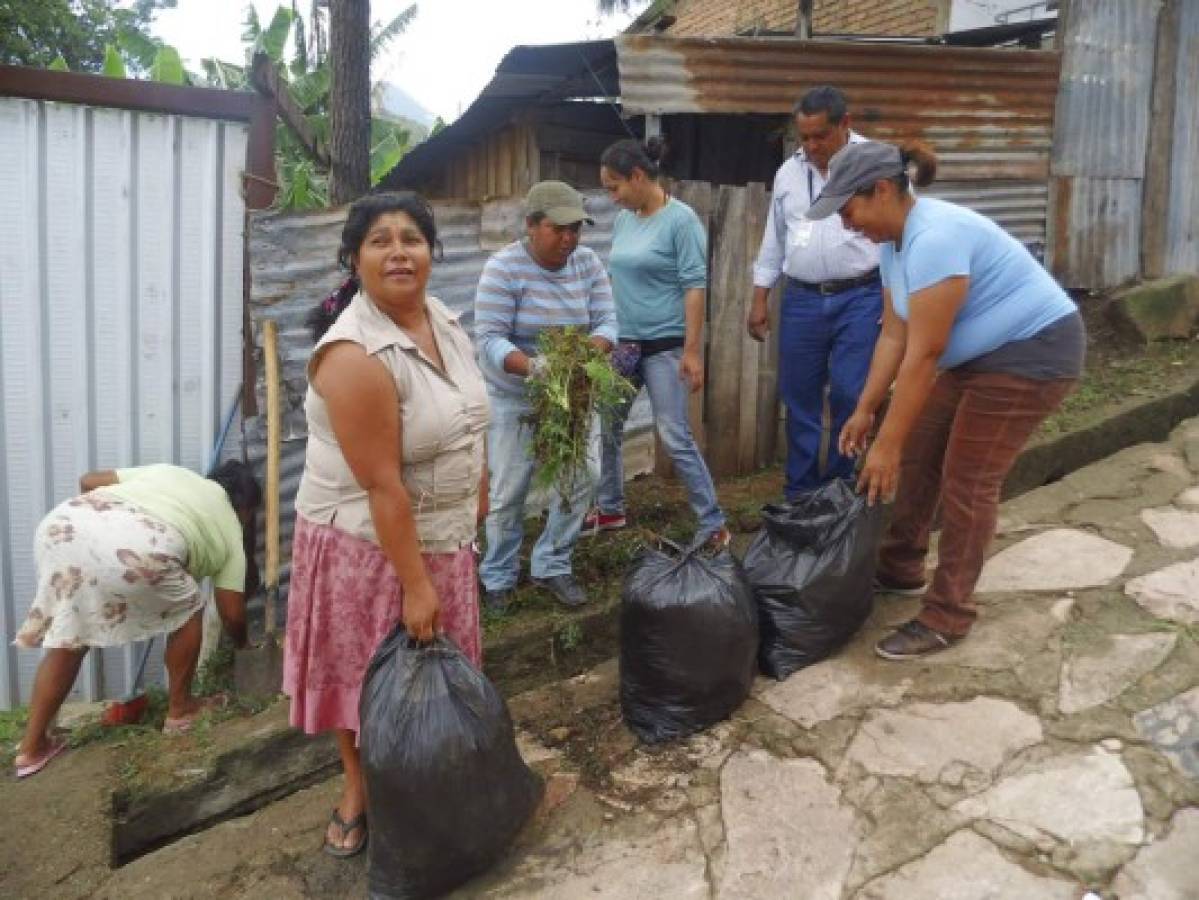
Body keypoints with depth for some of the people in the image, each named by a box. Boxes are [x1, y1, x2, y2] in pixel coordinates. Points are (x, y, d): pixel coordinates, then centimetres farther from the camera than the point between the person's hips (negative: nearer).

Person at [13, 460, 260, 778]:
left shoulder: (169, 472, 36)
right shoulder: (230, 531, 24)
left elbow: (88, 480, 30)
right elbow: (232, 615, 25)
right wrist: (243, 643, 44)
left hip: (63, 524, 6)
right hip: (136, 547, -5)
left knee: (68, 636, 23)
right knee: (188, 609, 22)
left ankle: (31, 748, 26)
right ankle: (180, 710, 31)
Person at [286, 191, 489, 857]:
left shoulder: (443, 318, -2)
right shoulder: (355, 355, -27)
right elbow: (383, 485, -27)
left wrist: (479, 492, 17)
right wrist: (414, 583, -22)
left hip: (443, 533, 7)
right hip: (367, 541, -7)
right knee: (365, 672, 13)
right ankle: (358, 790, 37)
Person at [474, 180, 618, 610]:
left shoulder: (588, 263, -3)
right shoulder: (503, 268, -17)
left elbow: (607, 322, -8)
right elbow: (489, 339, -23)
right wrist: (532, 365, -40)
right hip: (514, 399, -4)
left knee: (579, 482, 3)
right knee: (508, 492, 3)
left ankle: (551, 566, 23)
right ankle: (498, 577, 23)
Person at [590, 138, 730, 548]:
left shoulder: (681, 219, -12)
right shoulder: (623, 220, 8)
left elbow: (695, 286, -15)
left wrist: (692, 350, -19)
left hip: (665, 345, -7)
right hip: (623, 342, 7)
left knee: (675, 438, -7)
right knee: (608, 427, 14)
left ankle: (713, 526, 5)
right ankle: (609, 509, 32)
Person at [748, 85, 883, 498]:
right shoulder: (788, 172, 10)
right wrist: (760, 298, 13)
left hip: (861, 298, -4)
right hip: (801, 300, 4)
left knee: (850, 396, -5)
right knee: (799, 398, 7)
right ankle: (800, 492, 19)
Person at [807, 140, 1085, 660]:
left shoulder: (934, 238, -29)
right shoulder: (894, 242, 2)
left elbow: (924, 353, -29)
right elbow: (895, 335, 6)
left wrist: (886, 444, -26)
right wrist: (865, 409, 4)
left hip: (1033, 351, -9)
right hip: (979, 355, 10)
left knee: (967, 480, -8)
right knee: (919, 454, 10)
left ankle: (947, 619, 3)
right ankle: (901, 569, 26)